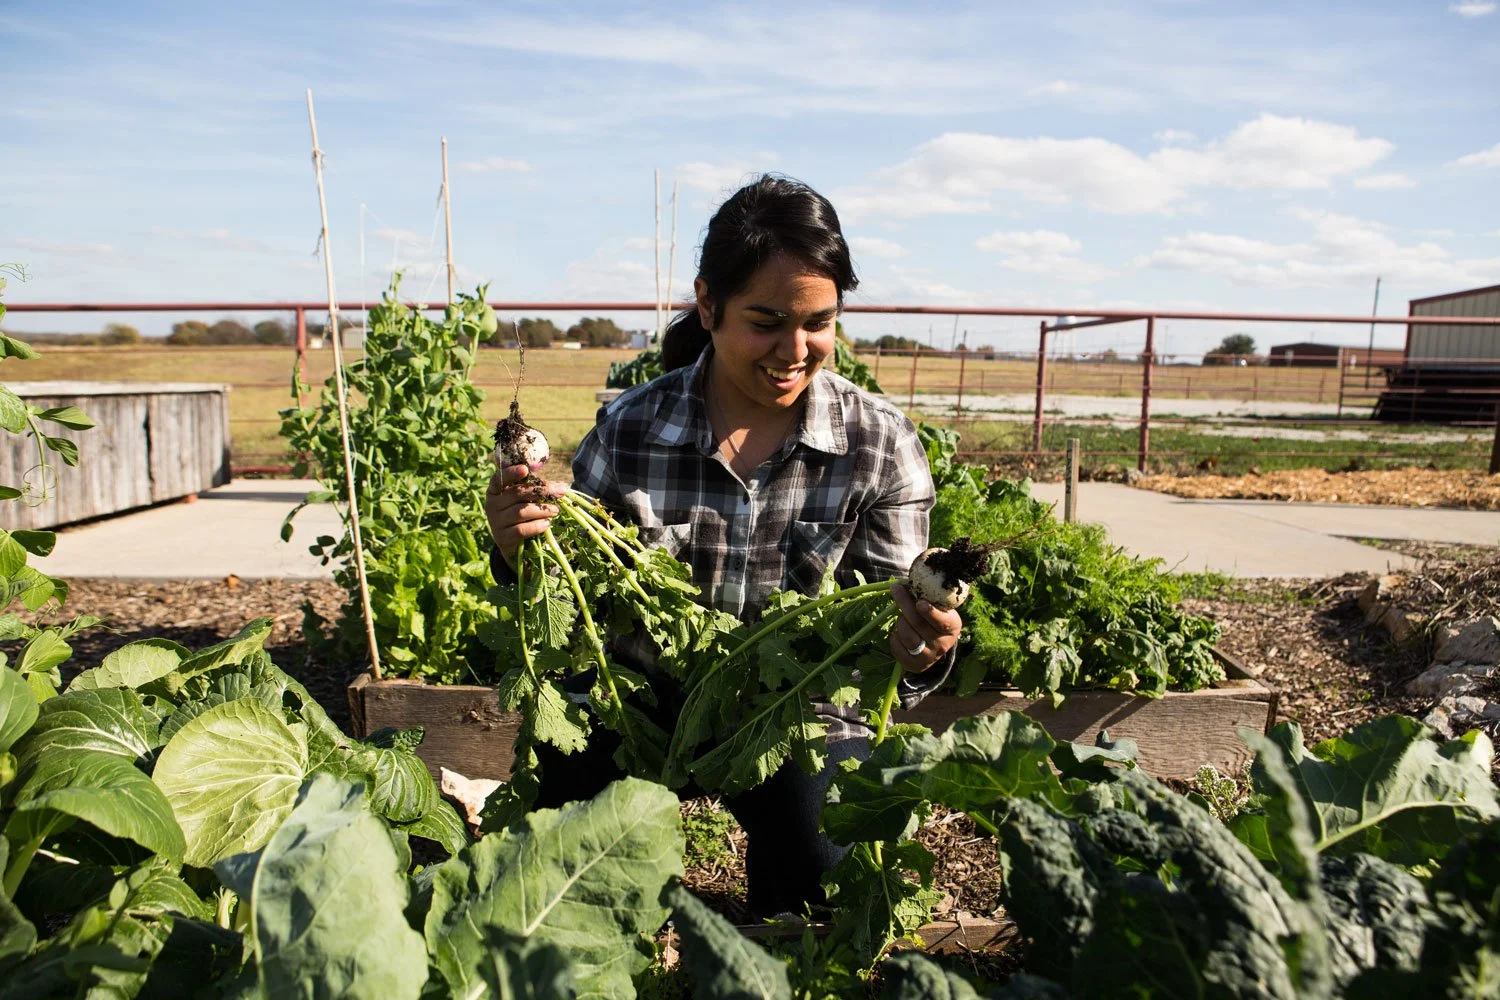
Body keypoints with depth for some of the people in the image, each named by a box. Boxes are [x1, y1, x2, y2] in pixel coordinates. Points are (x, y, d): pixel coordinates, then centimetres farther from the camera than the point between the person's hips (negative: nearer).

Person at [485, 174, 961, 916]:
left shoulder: (881, 444, -11)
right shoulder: (628, 430, -10)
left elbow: (887, 635, -7)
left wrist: (919, 653, -31)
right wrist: (519, 551, -24)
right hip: (643, 706, 1)